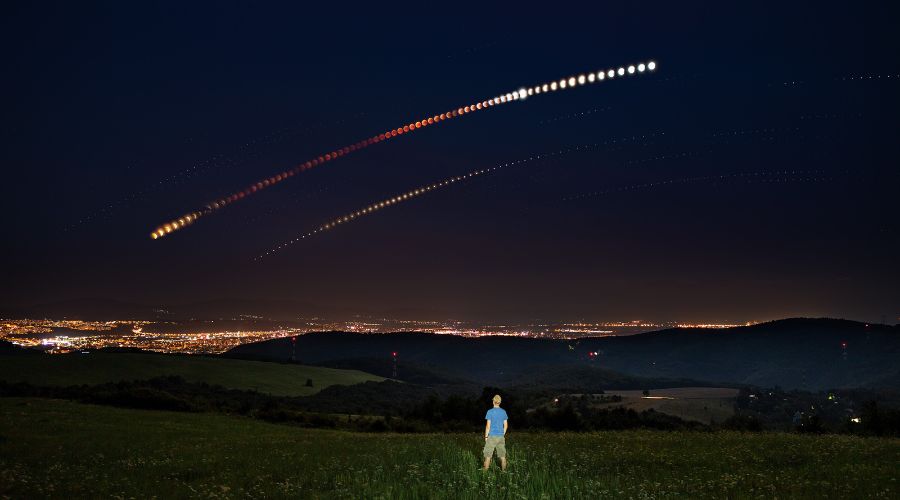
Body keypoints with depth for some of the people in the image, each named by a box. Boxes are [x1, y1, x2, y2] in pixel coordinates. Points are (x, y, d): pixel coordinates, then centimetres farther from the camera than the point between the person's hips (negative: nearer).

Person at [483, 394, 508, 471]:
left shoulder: (490, 412, -11)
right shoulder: (503, 412, 3)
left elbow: (488, 426, -12)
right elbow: (506, 425, 7)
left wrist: (486, 436, -4)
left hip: (492, 436, -4)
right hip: (501, 436, 4)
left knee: (488, 455, 4)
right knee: (502, 455, 11)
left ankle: (485, 471, 6)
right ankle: (504, 470, 16)